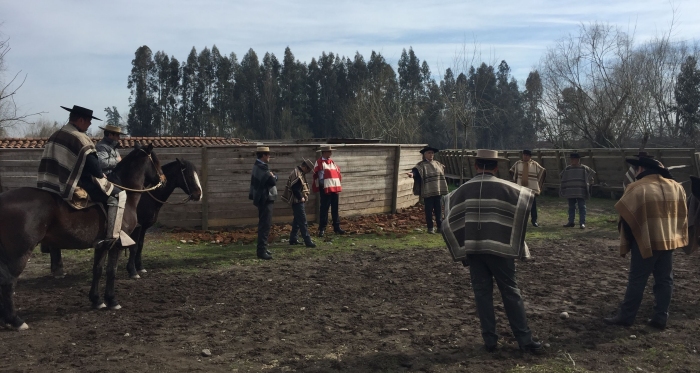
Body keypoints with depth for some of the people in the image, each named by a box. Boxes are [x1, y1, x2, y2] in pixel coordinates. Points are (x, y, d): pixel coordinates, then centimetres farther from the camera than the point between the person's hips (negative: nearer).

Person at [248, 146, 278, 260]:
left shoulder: (258, 166, 13)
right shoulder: (262, 168, -20)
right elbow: (272, 181, -25)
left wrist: (272, 176, -3)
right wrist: (273, 176, -6)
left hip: (263, 199, 11)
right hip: (265, 199, -11)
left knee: (264, 224, 18)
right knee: (265, 225, -9)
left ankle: (262, 248, 27)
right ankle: (262, 251, -9)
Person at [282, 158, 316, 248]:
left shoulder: (300, 173, 13)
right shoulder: (296, 174, -20)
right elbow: (295, 189, -25)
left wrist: (303, 197, 10)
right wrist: (301, 198, -17)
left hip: (299, 201, 11)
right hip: (297, 201, -11)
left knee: (297, 220, 16)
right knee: (303, 221, -10)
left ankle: (293, 239, 24)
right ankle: (308, 241, -9)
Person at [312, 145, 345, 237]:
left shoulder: (332, 162, 16)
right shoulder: (319, 163, -5)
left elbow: (338, 173, 19)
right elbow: (316, 175, -10)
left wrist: (337, 185, 8)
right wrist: (320, 186, -11)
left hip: (335, 188, 7)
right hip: (325, 189, -6)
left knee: (335, 209, 11)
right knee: (324, 209, -4)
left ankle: (337, 227, 19)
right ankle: (322, 229, 2)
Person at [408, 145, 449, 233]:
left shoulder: (437, 164, 13)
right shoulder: (421, 165, -7)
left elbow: (442, 174, 29)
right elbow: (416, 170, -26)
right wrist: (412, 173, -48)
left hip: (438, 191, 5)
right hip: (428, 192, -5)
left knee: (439, 210, 10)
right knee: (429, 210, 2)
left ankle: (440, 226, 20)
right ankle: (430, 228, 12)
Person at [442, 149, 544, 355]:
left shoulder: (464, 189, 4)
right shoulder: (505, 188, -4)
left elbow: (449, 218, 8)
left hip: (473, 249, 2)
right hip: (499, 248, -2)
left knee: (482, 293, 9)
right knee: (510, 293, 6)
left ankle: (490, 339, 12)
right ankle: (525, 340, 9)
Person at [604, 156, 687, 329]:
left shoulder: (637, 188, -13)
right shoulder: (676, 187, 8)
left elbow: (626, 216, -11)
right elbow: (682, 215, 16)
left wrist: (626, 243, -1)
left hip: (645, 242, -6)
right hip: (669, 241, 6)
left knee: (637, 281, 1)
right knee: (664, 280, 11)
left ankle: (626, 316, 8)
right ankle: (661, 317, 14)